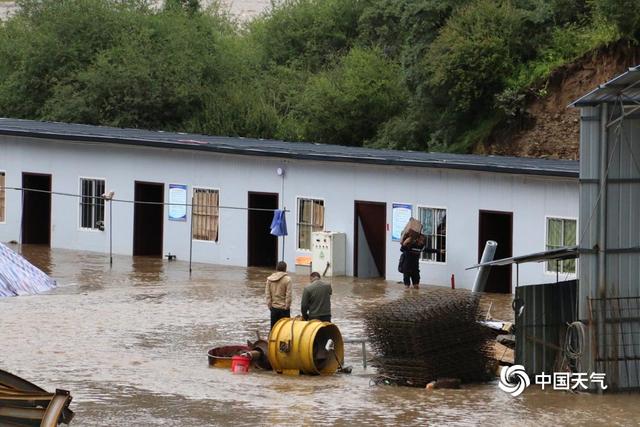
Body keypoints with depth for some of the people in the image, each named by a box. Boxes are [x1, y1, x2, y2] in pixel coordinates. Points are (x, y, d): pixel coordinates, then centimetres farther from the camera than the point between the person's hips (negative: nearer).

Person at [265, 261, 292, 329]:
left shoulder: (269, 279, 1)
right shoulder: (287, 279, -11)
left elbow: (267, 294, 2)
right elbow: (288, 295, -12)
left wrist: (270, 305, 8)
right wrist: (287, 307, -3)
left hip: (274, 308, 4)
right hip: (283, 308, -4)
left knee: (273, 328, 10)